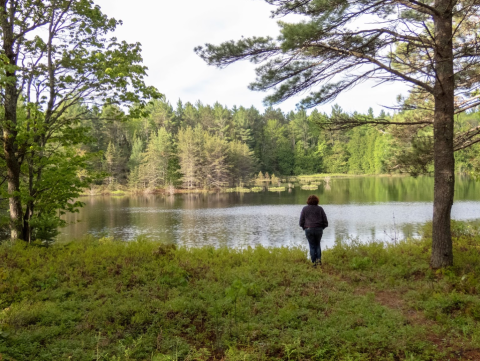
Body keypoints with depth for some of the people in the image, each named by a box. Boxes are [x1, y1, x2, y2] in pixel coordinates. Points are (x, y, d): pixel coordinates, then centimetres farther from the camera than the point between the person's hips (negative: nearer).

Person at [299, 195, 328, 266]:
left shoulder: (305, 209, 5)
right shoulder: (320, 209, 5)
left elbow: (301, 221, 2)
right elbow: (325, 221, 3)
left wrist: (305, 228, 15)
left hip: (309, 230, -1)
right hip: (319, 229, 1)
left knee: (312, 246, 8)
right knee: (317, 245, 18)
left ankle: (314, 262, 5)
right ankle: (319, 259, 6)